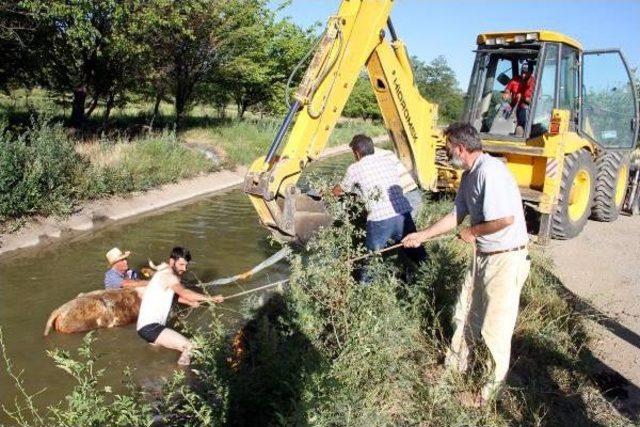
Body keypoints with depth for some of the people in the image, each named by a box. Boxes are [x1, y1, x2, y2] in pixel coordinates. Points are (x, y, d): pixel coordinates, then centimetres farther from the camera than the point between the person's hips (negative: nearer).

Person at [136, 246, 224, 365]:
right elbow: (184, 293, -31)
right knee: (189, 347, -22)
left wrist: (190, 303, 16)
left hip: (149, 324, 10)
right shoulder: (168, 274, -15)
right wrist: (211, 298, -30)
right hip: (149, 327, -10)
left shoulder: (166, 274, 15)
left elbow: (177, 295, 30)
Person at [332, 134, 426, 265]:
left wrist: (333, 191, 51)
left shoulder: (355, 169, 9)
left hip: (379, 221, -3)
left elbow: (338, 191, 25)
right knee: (416, 256, 14)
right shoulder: (389, 159, 18)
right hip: (403, 215, 3)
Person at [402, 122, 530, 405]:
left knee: (495, 326, 3)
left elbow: (506, 219, -31)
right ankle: (454, 365, 39)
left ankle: (496, 383, 24)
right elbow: (456, 215, 16)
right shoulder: (468, 175, 7)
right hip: (482, 255, 10)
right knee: (466, 313, 20)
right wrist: (422, 235, 18)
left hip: (505, 258, -9)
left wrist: (472, 232, -15)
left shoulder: (490, 172, -24)